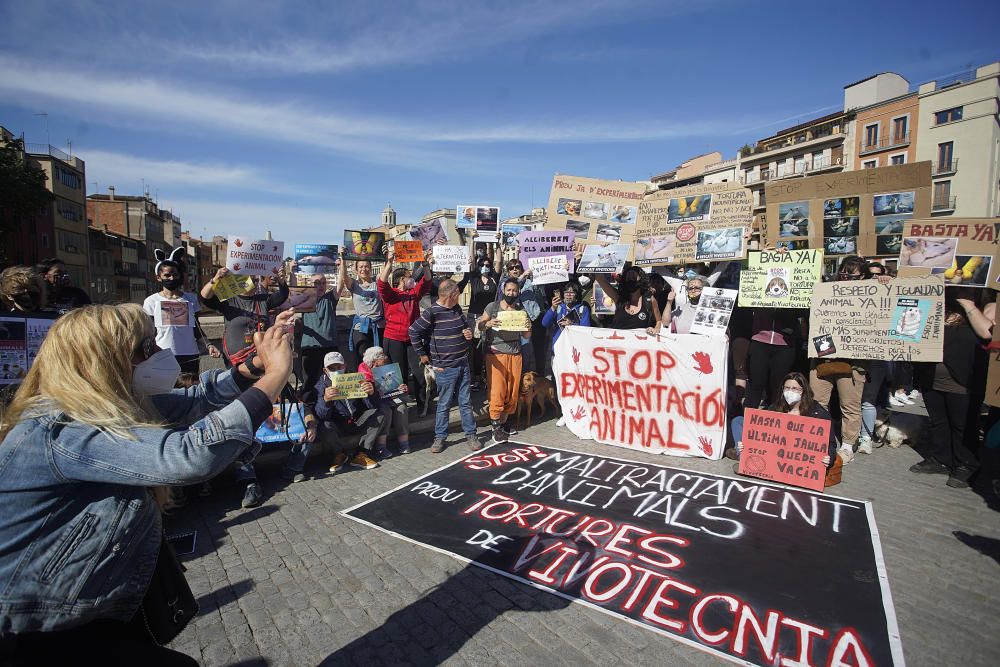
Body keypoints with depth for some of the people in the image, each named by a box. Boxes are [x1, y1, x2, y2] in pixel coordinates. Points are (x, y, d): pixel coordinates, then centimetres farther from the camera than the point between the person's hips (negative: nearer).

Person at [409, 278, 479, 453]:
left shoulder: (457, 309, 8)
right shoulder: (432, 313, -15)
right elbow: (413, 332, -14)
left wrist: (468, 334, 3)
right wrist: (422, 354, -8)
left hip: (463, 364, 6)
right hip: (445, 367, -6)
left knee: (466, 402, 12)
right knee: (444, 404, 6)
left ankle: (470, 434, 24)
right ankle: (439, 437, 21)